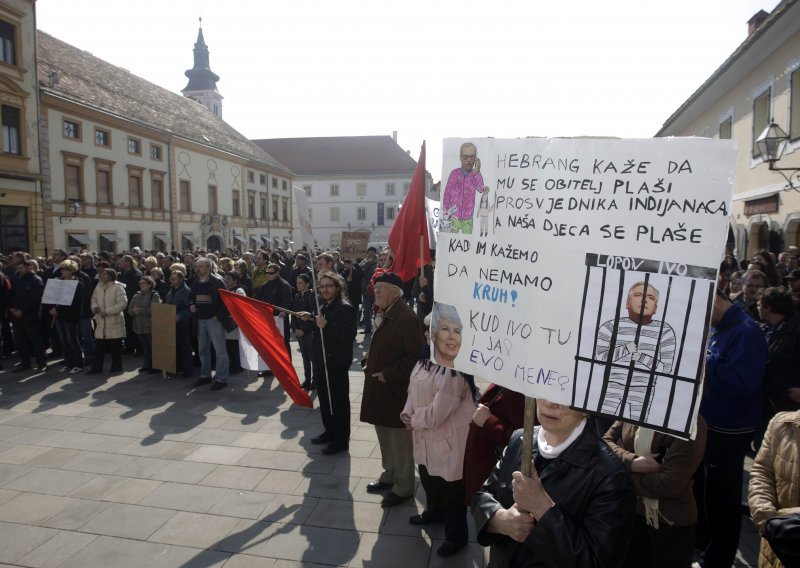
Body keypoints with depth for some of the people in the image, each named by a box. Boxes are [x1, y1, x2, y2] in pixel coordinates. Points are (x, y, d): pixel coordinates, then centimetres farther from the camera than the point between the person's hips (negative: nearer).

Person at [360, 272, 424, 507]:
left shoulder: (407, 317, -20)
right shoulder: (386, 315, 10)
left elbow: (414, 355, -22)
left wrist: (388, 375, -20)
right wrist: (370, 359, 5)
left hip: (396, 390, -9)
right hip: (380, 388, 9)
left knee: (400, 442, 5)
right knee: (385, 438, 22)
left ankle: (403, 487, 20)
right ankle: (389, 476, 38)